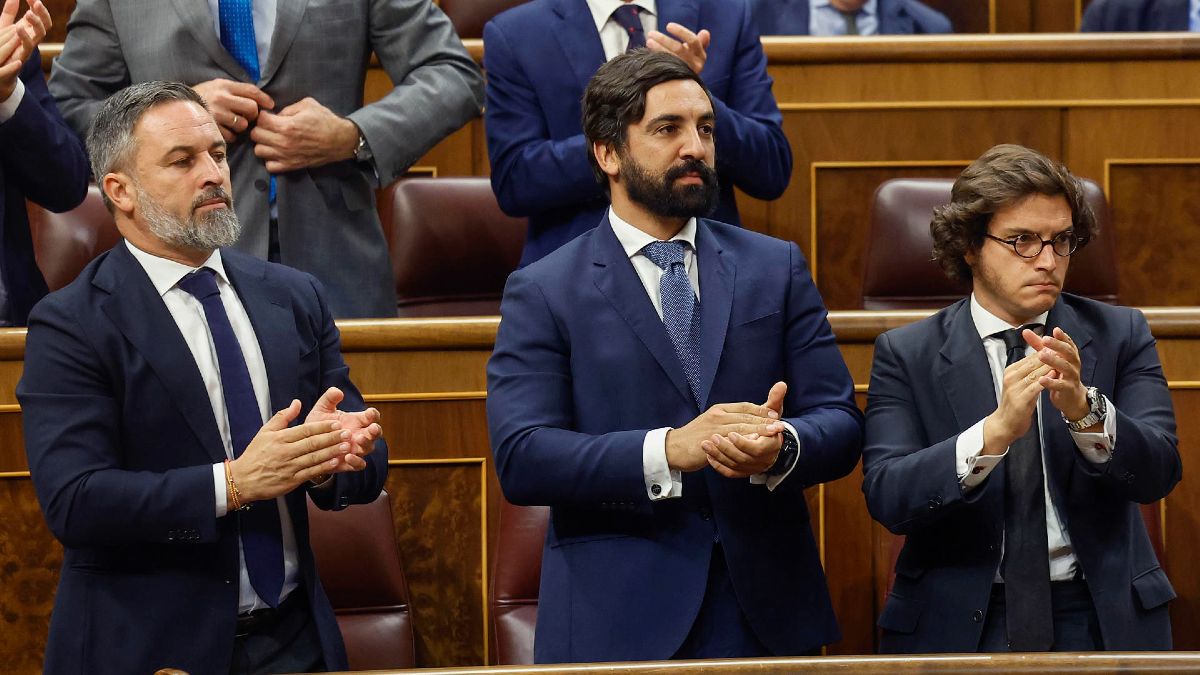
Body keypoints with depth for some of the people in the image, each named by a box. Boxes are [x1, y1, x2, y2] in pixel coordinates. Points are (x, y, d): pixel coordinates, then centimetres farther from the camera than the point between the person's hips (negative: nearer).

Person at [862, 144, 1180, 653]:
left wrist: (1083, 409, -24)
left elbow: (1157, 472, -5)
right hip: (955, 626, -1)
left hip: (1100, 622, 1)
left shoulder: (1120, 335, 8)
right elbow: (887, 497, -10)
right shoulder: (906, 355, 3)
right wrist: (995, 431, -25)